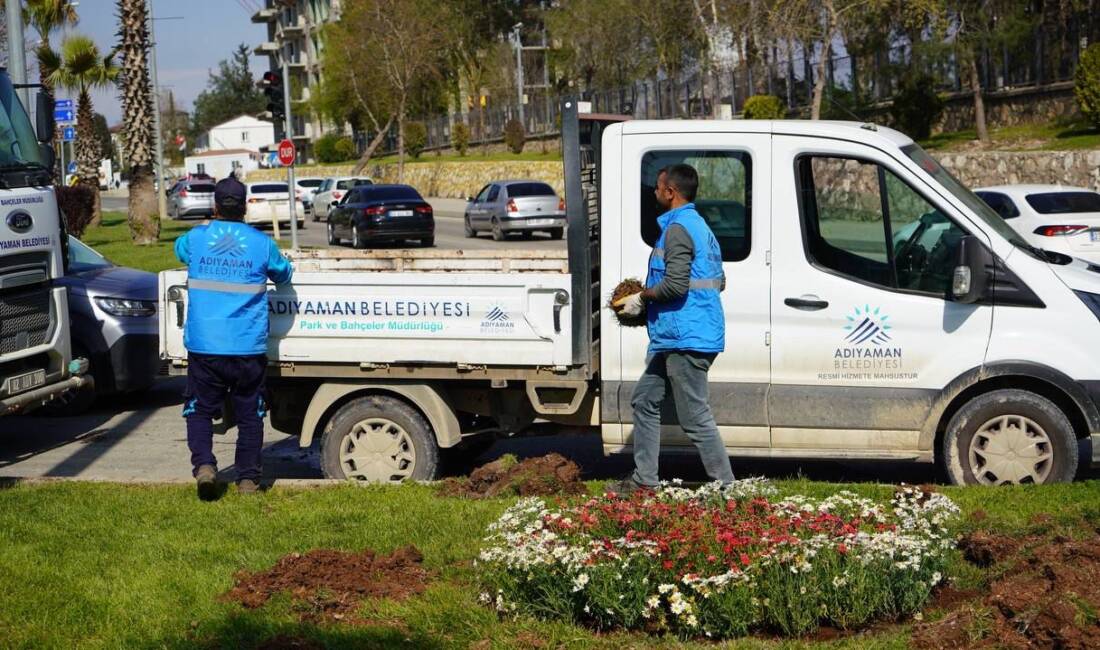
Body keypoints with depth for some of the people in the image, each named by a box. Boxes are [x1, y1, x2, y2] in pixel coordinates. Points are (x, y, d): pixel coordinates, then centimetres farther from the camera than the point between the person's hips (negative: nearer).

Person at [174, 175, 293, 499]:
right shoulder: (261, 243, -2)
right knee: (250, 414, 12)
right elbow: (284, 274, 16)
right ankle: (248, 478, 15)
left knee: (200, 409, 13)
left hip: (204, 348, 0)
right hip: (249, 350, 0)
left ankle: (203, 464, -6)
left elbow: (179, 249, 26)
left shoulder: (196, 238, 0)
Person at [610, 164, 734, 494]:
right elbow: (719, 281, 22)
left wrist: (641, 298, -7)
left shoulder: (677, 228, -14)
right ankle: (644, 479, 23)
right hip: (679, 338, 11)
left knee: (695, 417, -7)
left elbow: (675, 285, -24)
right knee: (645, 400, 17)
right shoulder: (700, 226, 18)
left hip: (686, 338, -11)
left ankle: (726, 486, -2)